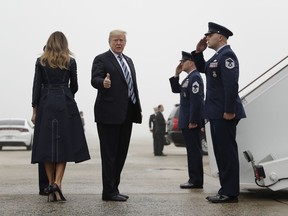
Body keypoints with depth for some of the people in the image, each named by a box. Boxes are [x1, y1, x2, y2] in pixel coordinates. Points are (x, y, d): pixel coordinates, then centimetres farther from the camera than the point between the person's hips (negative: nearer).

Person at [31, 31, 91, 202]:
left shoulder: (41, 62, 4)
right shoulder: (70, 62, 3)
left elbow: (37, 86, 1)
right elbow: (74, 86, 9)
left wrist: (35, 110, 6)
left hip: (46, 104, 1)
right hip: (65, 105, -1)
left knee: (47, 144, 6)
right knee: (64, 144, 0)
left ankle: (51, 184, 8)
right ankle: (57, 183, -15)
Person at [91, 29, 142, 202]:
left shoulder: (129, 61, 19)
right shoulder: (101, 59, -3)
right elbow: (94, 80, -17)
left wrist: (138, 108, 14)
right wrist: (103, 83, -39)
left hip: (127, 114, 8)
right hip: (109, 114, -7)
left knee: (121, 153, 11)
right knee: (109, 153, -4)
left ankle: (113, 188, 20)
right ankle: (109, 191, 1)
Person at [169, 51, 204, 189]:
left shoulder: (195, 77, -13)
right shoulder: (189, 78, 17)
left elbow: (196, 100, -21)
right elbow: (176, 90, 24)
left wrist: (193, 121, -23)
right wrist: (176, 75, 11)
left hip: (191, 121, -10)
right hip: (187, 121, 10)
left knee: (194, 150, -6)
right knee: (192, 150, 11)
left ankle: (196, 181, -3)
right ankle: (194, 179, 16)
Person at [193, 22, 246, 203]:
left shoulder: (227, 55, -13)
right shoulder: (217, 56, 17)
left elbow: (231, 84, -21)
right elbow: (202, 68, 32)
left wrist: (229, 110, -25)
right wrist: (199, 52, 16)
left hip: (225, 113, -10)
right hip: (217, 113, 10)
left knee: (227, 152, -7)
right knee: (221, 152, 12)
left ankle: (230, 193, -4)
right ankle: (226, 190, 18)